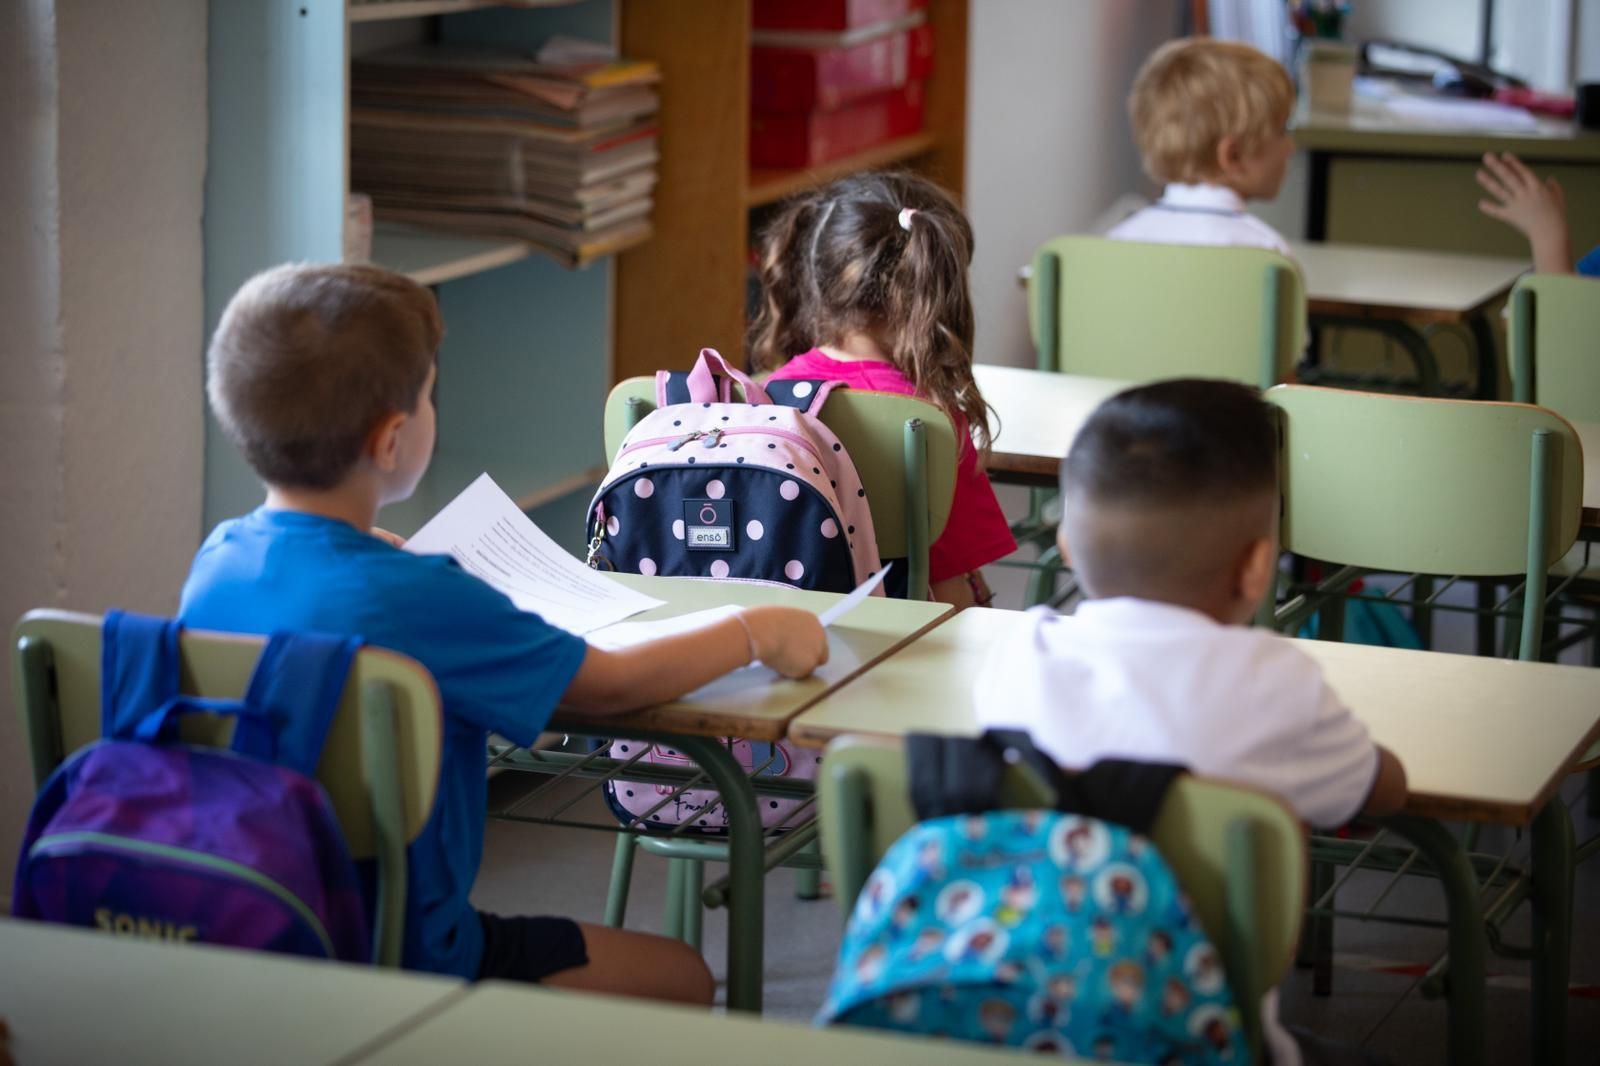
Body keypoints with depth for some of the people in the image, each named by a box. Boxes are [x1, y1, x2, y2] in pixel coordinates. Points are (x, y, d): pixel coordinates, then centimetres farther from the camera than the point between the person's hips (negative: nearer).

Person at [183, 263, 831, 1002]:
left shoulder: (217, 563, -6)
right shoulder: (418, 601, -26)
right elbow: (608, 685, -13)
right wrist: (757, 633, -1)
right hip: (399, 963, -7)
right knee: (680, 976, 10)